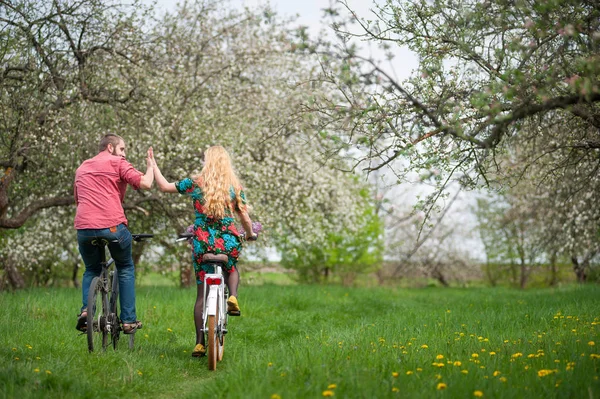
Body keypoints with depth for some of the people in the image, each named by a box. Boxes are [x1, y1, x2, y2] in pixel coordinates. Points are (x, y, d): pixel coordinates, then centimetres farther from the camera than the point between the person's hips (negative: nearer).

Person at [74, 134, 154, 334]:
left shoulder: (82, 167, 25)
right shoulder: (117, 162, 5)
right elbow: (145, 183, -6)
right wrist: (150, 165, 12)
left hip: (84, 227, 4)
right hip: (113, 226, -4)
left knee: (91, 270, 26)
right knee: (126, 269, 17)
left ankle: (86, 310, 1)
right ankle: (129, 320, 14)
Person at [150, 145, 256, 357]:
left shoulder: (194, 183, 0)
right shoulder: (235, 186, 1)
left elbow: (164, 186, 9)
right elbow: (245, 218, 4)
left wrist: (153, 165, 22)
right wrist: (250, 234, 23)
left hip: (202, 244, 0)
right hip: (228, 243, 0)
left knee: (201, 294, 10)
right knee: (231, 268, 34)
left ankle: (200, 343, 7)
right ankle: (233, 296, 3)